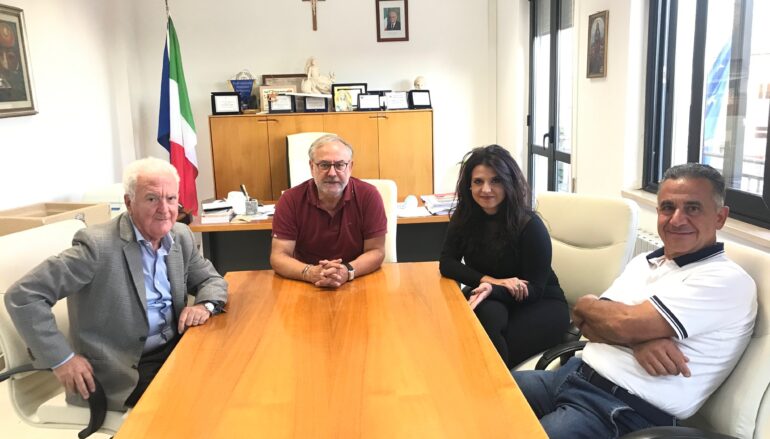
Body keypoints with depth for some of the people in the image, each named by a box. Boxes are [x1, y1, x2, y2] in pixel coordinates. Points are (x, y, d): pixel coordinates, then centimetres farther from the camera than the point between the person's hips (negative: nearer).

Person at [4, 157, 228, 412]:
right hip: (124, 372, -6)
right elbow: (23, 296, -18)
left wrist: (205, 305, -9)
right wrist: (61, 359, -20)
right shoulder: (98, 245, -18)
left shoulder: (181, 237, 3)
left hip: (176, 351, 7)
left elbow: (211, 279, 14)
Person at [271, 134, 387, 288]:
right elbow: (279, 256, -8)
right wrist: (310, 273, -27)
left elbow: (376, 251, -6)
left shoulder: (368, 195, -7)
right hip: (306, 287, 0)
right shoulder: (290, 199, -6)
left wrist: (347, 271, -25)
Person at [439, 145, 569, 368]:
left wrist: (493, 290, -39)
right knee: (488, 314, -33)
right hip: (495, 302, 4)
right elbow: (446, 263, -9)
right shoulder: (464, 219, -5)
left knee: (496, 355, -31)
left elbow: (534, 289, -19)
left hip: (542, 305, -3)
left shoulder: (529, 225, -19)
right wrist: (490, 281, -25)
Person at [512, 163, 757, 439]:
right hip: (575, 374, 8)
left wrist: (586, 304, 2)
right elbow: (589, 323, 5)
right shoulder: (644, 262, 14)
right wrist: (638, 340, -15)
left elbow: (625, 324, -18)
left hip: (624, 412, -7)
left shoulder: (726, 280, -10)